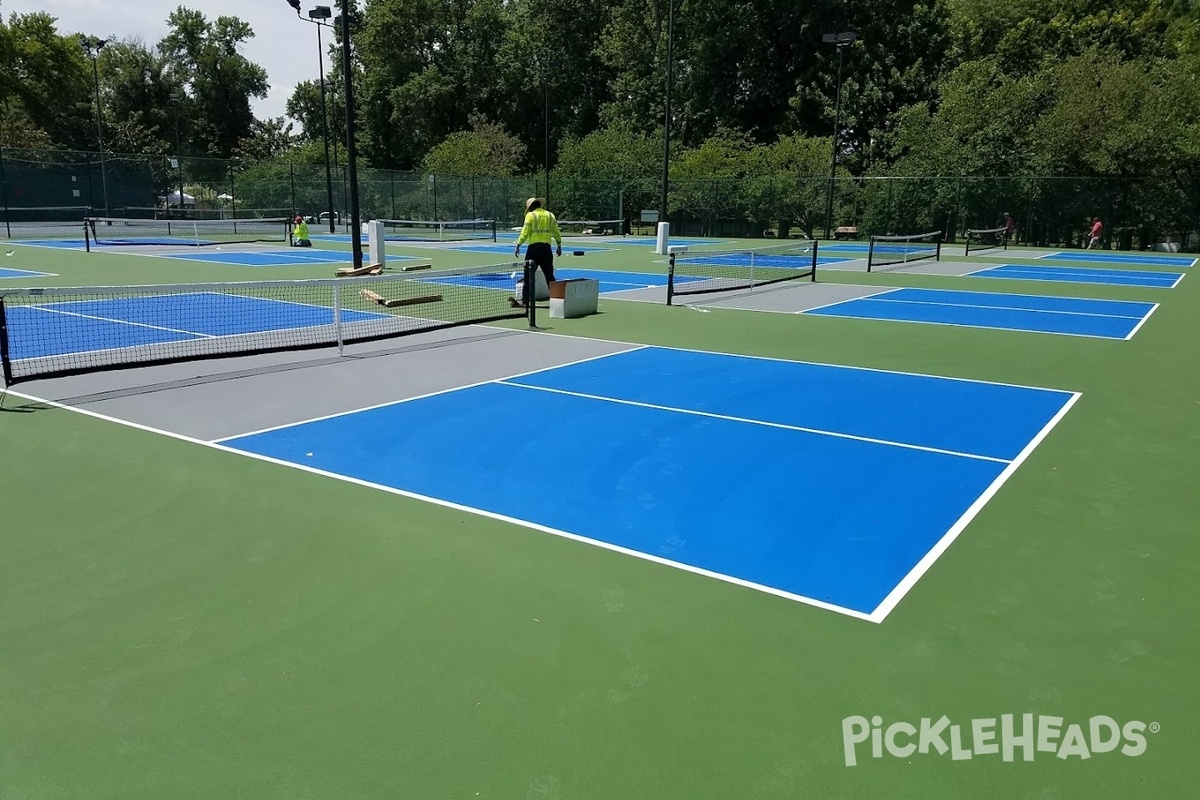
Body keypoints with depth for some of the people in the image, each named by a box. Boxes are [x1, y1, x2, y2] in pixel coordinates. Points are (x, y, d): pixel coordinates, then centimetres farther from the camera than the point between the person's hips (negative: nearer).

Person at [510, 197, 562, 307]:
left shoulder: (530, 215, -2)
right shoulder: (550, 215, 10)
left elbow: (525, 233, -7)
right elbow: (557, 233, 10)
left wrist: (518, 246, -1)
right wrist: (559, 246, 19)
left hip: (534, 247, -4)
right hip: (547, 247, 4)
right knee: (549, 275, 10)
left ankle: (524, 299, 0)